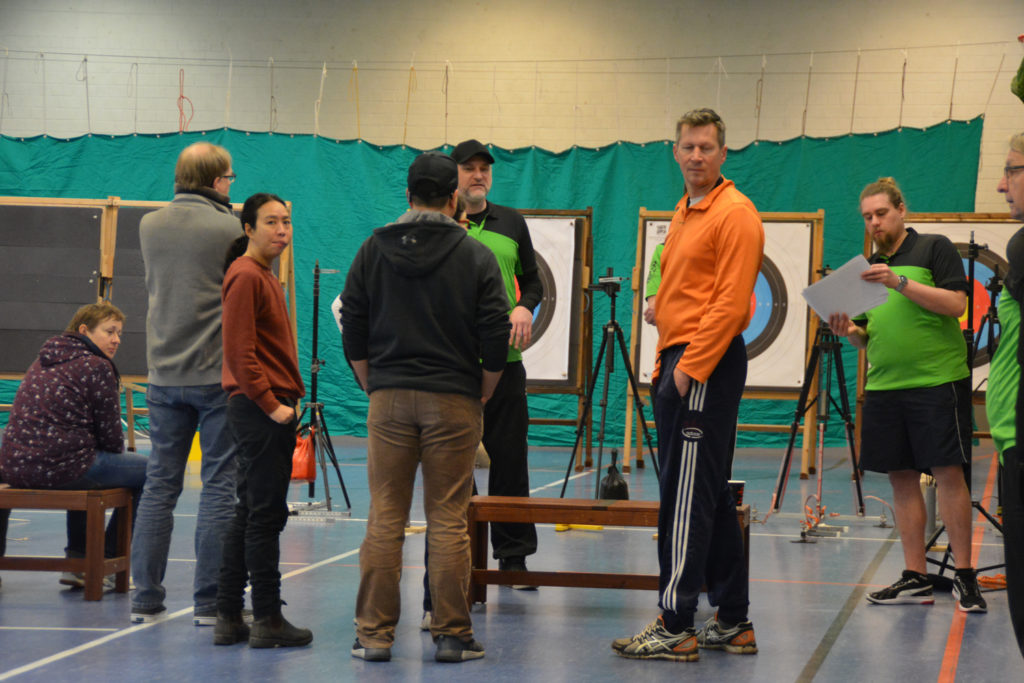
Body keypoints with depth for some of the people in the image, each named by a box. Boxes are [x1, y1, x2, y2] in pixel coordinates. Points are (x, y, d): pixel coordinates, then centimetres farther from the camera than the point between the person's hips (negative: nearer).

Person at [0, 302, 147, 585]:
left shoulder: (43, 362, 20)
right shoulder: (97, 367, -6)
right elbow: (110, 434, -3)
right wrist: (117, 457, 20)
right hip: (59, 466, -9)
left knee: (86, 467, 39)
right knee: (148, 470, 7)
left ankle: (77, 560, 32)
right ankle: (106, 561, 14)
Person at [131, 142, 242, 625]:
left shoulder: (150, 226, 5)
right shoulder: (229, 230, -12)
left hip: (165, 376, 5)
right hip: (219, 376, -5)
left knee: (160, 484, 11)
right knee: (219, 486, 1)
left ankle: (145, 598, 11)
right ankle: (210, 602, 1)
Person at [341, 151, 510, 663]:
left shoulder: (373, 250, 5)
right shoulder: (476, 257, -2)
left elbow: (353, 333, 6)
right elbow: (495, 339, -4)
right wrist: (482, 395, 10)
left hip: (389, 399, 2)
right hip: (453, 402, -2)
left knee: (384, 520, 4)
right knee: (448, 521, 1)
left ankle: (374, 634, 5)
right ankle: (452, 636, 4)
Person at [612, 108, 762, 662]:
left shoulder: (734, 213, -9)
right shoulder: (684, 213, 20)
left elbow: (731, 302, -17)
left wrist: (690, 366, -19)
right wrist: (666, 366, 19)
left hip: (707, 366, -10)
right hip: (677, 365, 10)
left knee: (687, 497, -10)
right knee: (711, 496, 11)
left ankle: (675, 627, -10)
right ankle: (732, 622, 16)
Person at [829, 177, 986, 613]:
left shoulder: (934, 249, 1)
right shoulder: (868, 267, 19)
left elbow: (956, 303, -10)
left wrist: (901, 283, -17)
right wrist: (849, 331, 0)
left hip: (938, 381, -6)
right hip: (884, 387, 6)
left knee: (948, 473, -8)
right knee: (902, 477, 5)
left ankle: (964, 576, -3)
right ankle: (915, 578, 9)